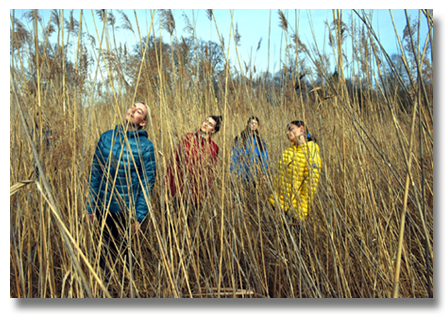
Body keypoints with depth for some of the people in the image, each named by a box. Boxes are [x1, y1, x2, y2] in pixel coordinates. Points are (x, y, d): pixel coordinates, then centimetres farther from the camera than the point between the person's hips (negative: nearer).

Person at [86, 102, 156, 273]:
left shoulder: (145, 146, -9)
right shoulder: (106, 137, 1)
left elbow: (147, 182, -7)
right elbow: (95, 171, 5)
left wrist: (139, 217, -10)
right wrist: (90, 206, 2)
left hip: (126, 211, -2)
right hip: (102, 208, 3)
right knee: (103, 249, 17)